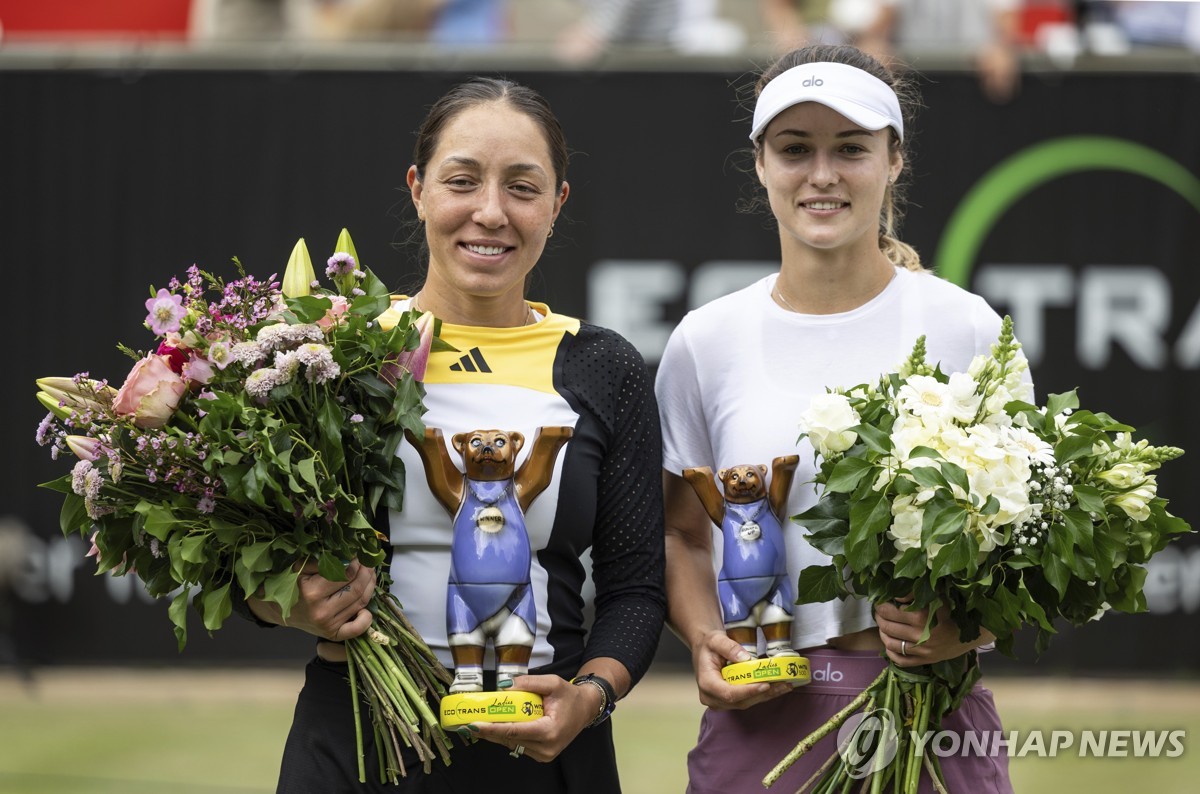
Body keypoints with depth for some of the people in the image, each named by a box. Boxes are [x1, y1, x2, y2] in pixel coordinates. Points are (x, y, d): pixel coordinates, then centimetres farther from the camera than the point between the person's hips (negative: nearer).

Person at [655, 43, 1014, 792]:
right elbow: (684, 534, 12)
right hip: (763, 713, 1)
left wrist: (970, 624, -16)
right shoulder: (706, 342, 5)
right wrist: (704, 640, -7)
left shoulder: (964, 329, 0)